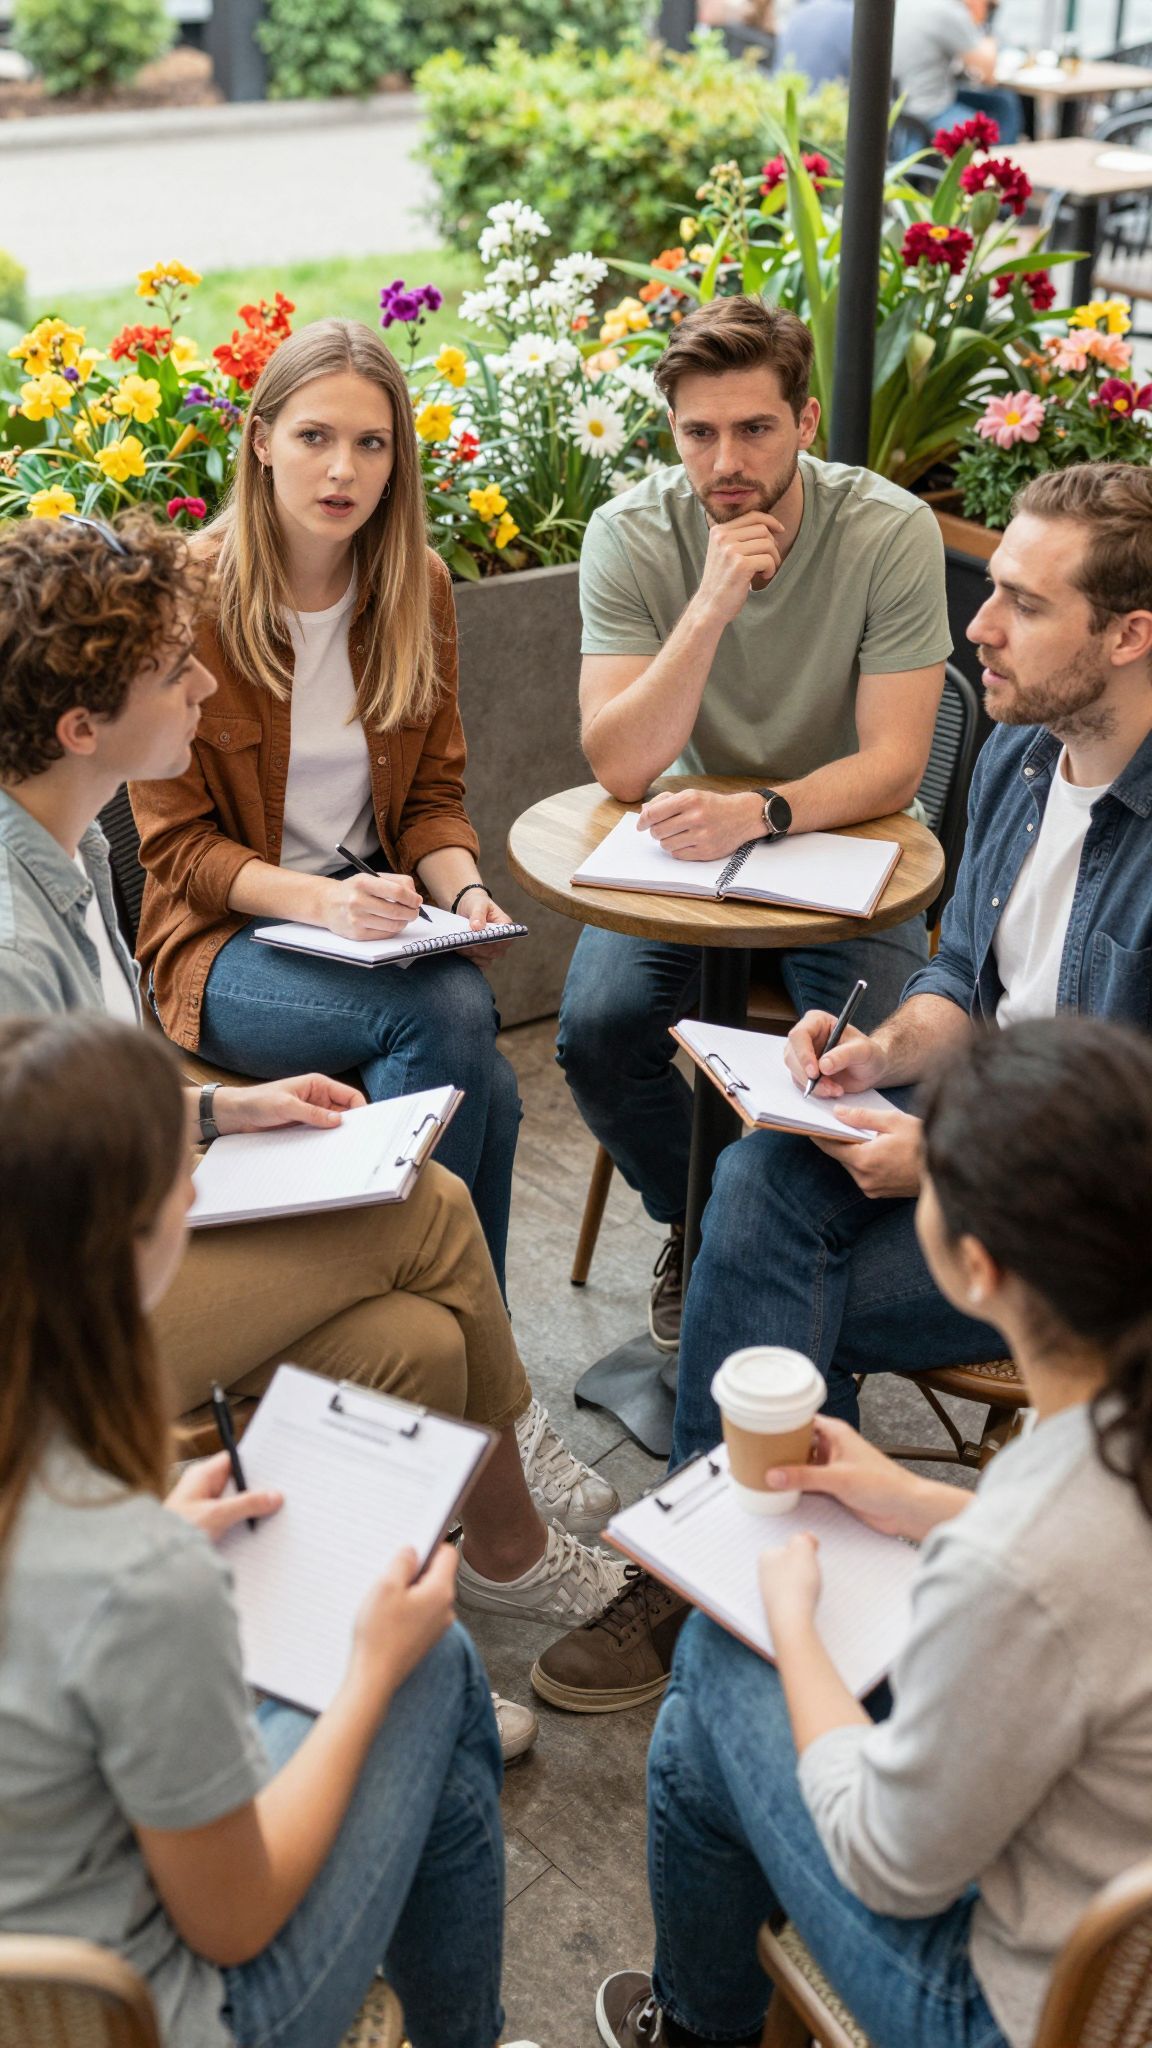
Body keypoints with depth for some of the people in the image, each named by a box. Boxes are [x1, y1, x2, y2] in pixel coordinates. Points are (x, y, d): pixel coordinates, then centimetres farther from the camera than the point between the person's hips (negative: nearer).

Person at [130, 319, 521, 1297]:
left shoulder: (419, 586, 5)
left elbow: (434, 793, 10)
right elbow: (176, 842, -8)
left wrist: (462, 888, -12)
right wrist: (316, 899, -24)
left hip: (373, 917, 4)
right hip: (227, 938, -4)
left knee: (485, 1086, -27)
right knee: (449, 1011, -32)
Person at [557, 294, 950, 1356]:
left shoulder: (891, 531, -17)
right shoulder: (632, 535, -14)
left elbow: (893, 764, -20)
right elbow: (620, 766, -21)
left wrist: (758, 813, -38)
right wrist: (710, 609, -33)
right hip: (684, 834, 2)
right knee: (598, 1031, -22)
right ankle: (699, 1226, 9)